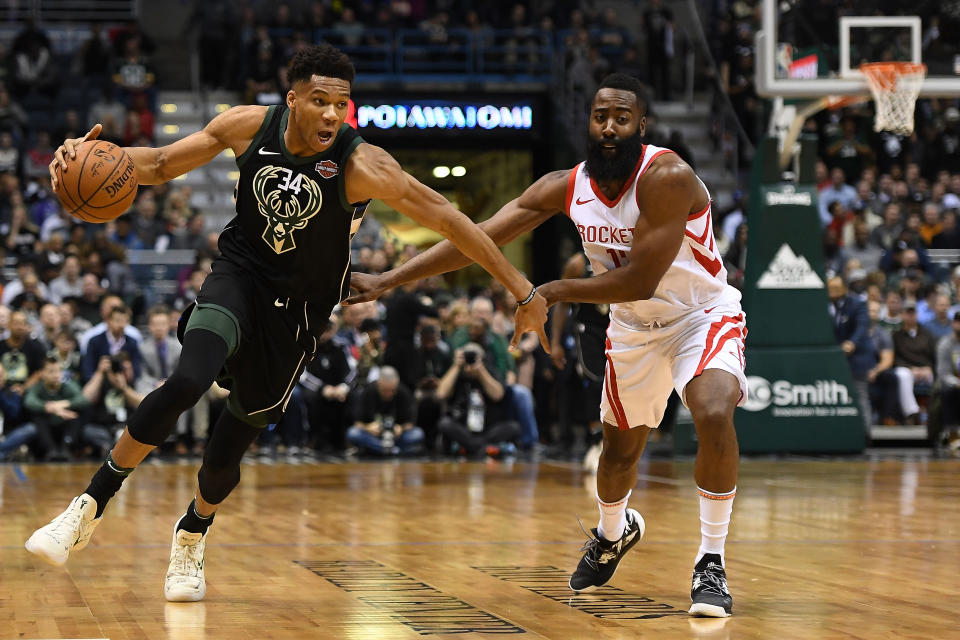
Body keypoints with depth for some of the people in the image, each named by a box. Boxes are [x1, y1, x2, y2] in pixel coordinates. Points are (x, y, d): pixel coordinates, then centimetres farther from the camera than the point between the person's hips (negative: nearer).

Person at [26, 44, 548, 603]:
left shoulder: (361, 165, -25)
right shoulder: (250, 126, -14)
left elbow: (448, 219, -23)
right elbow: (160, 164, -3)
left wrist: (525, 292, -24)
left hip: (299, 309, 0)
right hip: (241, 275, 0)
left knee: (228, 450, 8)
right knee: (189, 380, -30)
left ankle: (192, 535, 43)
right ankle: (90, 507, -15)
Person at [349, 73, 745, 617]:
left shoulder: (667, 178, -30)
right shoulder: (566, 188, -13)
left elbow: (639, 281, -32)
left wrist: (558, 292, -20)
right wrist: (389, 280, -16)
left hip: (702, 315, -5)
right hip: (634, 327, 6)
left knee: (715, 415, -31)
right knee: (620, 449, 18)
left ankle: (712, 563, -18)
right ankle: (614, 535, 51)